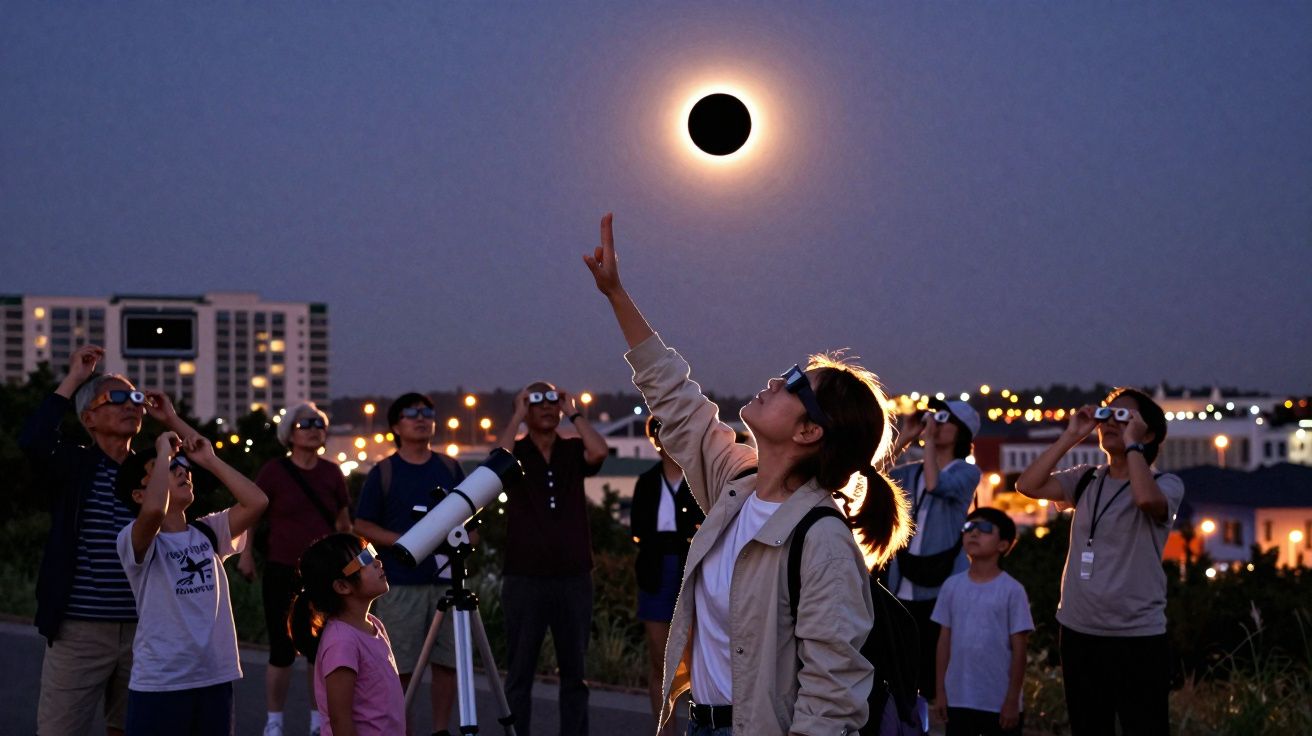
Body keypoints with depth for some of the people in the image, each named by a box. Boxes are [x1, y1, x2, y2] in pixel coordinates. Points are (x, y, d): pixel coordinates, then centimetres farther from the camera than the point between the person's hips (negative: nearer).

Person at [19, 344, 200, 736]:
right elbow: (32, 440, -22)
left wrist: (171, 420, 2)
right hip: (79, 631, -4)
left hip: (143, 630, 4)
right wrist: (73, 379, -15)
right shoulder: (74, 465, -3)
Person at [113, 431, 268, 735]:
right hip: (158, 684, -5)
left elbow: (257, 502, -2)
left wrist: (209, 460, 0)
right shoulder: (136, 541, -9)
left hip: (215, 679, 5)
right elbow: (154, 510, -32)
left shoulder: (208, 532, 8)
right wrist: (164, 451, -17)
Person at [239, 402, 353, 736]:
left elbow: (343, 521, 14)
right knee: (282, 650, -1)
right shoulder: (274, 471, -5)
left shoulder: (332, 473, 5)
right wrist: (246, 555, -6)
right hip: (282, 573, -3)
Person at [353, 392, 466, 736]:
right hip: (401, 583, -3)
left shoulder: (450, 468, 11)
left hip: (446, 579, 3)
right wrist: (402, 541, -12)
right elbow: (362, 525, 1)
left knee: (447, 662, 3)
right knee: (400, 666, -3)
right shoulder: (383, 472, 1)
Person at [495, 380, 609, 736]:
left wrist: (573, 412, -5)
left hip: (574, 577, 2)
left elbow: (600, 451, -14)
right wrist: (517, 416, -9)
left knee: (574, 672, 7)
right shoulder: (516, 453, 3)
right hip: (524, 577, -2)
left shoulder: (573, 452, 7)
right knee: (519, 673, 2)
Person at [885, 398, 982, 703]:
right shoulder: (912, 471, 13)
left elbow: (935, 484, -21)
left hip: (942, 586, -5)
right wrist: (905, 438, 2)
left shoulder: (967, 473, -2)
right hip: (903, 585, 5)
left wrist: (929, 439, -12)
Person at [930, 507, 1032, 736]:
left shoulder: (1012, 590, -8)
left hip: (999, 701, -4)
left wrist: (1012, 700, -9)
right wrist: (940, 691, 6)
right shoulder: (952, 586, 3)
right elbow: (945, 641, 8)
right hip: (958, 699, 4)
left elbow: (1018, 649, -7)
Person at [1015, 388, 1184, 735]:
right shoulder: (1086, 480, 9)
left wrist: (1132, 444, -17)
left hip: (1138, 637, -5)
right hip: (1078, 632, 5)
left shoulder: (1166, 484, -5)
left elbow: (1147, 499, -29)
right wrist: (1070, 437, -3)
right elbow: (1027, 485, -3)